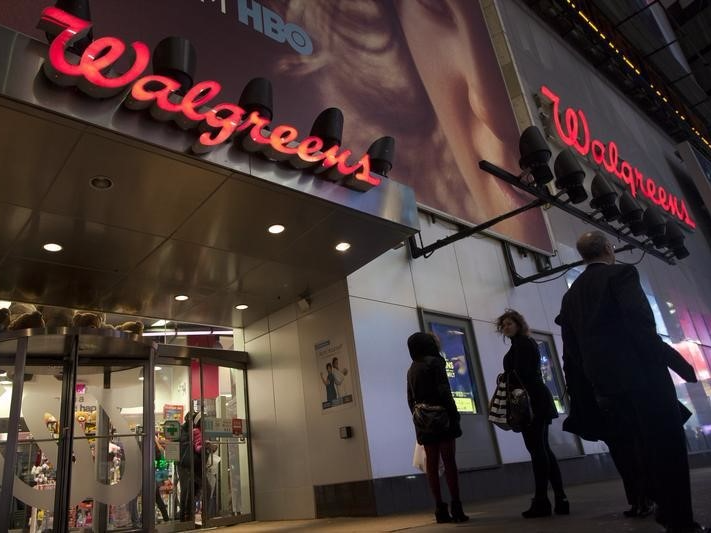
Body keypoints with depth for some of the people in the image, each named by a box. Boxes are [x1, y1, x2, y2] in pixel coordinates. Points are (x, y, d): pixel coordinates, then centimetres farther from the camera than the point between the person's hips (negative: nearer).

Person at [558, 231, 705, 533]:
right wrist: (673, 362, -13)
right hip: (642, 376, -6)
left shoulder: (570, 295, 15)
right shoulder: (621, 273, -3)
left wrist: (582, 400, 15)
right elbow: (642, 325, -18)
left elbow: (571, 353, 13)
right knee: (668, 448, 3)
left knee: (646, 450, 18)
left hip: (605, 386, 7)